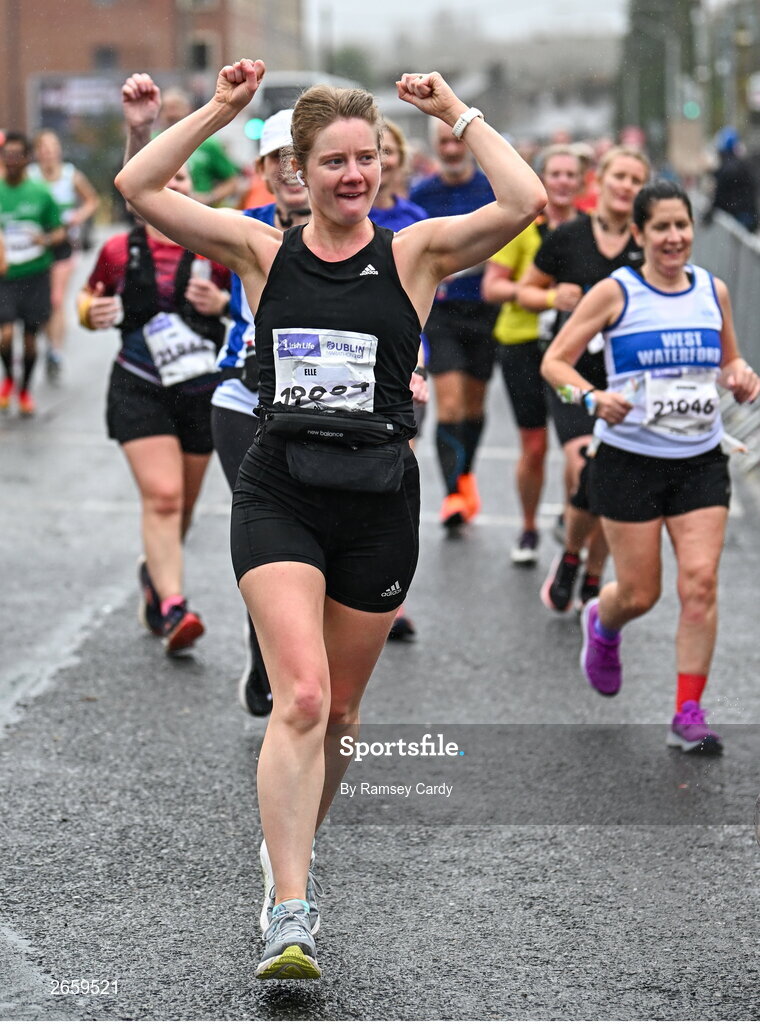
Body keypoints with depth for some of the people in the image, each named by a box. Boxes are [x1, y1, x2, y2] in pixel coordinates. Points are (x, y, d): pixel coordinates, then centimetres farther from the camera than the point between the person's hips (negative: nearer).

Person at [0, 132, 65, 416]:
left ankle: (25, 390, 25)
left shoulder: (41, 194, 0)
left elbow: (60, 232, 6)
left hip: (35, 273, 0)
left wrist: (47, 239, -16)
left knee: (30, 335, 6)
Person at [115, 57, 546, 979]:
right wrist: (222, 108, -4)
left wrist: (456, 114, -8)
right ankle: (288, 913, -15)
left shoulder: (413, 252, 1)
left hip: (378, 503, 1)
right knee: (301, 697, -16)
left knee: (338, 708, 14)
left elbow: (524, 203, -14)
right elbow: (138, 187, -3)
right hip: (279, 495, -1)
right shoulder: (263, 251, 3)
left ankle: (287, 847, 40)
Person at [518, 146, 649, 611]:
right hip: (574, 373, -2)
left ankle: (592, 582, 22)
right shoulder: (567, 238, -1)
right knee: (587, 472, -19)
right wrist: (554, 297, -9)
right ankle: (569, 557, 7)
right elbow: (526, 291, 11)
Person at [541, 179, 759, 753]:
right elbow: (555, 361, -5)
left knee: (700, 582, -9)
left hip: (701, 462, 3)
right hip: (630, 461, -3)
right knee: (639, 594, 2)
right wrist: (593, 397, -24)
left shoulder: (713, 291, 5)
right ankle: (602, 624, 40)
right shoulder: (616, 292, -6)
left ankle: (689, 714, -1)